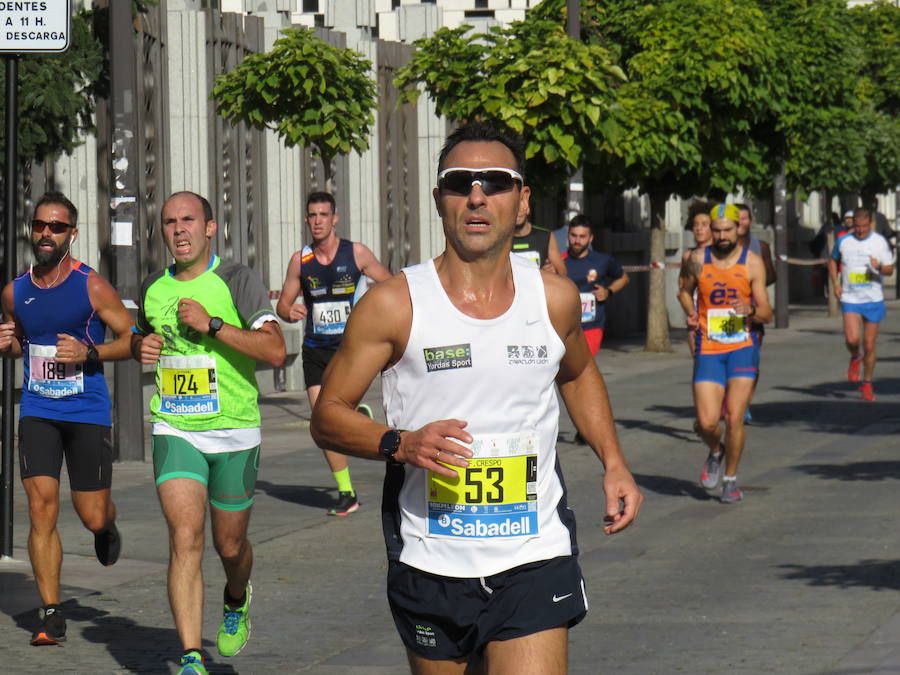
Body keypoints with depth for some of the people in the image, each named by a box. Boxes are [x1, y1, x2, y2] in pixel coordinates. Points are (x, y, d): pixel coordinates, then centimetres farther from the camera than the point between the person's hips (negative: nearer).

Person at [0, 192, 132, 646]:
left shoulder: (92, 287, -8)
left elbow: (131, 339, -3)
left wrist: (88, 353, -19)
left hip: (87, 411, -3)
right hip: (37, 412, 3)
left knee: (92, 516, 3)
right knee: (41, 509, -8)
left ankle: (107, 527, 43)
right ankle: (51, 614, -3)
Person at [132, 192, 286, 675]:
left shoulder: (237, 281, -7)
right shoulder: (153, 289, 7)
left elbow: (275, 350, -17)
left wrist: (211, 324, -22)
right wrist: (141, 347, 4)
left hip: (234, 434, -2)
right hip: (174, 431, 2)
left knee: (229, 546, 12)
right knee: (185, 539, -16)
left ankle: (237, 600, 48)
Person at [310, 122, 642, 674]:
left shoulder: (555, 299, 2)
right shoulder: (394, 305, -6)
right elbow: (328, 416, -2)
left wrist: (614, 463, 13)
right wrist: (400, 444, -20)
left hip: (534, 567, 0)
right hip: (430, 565, 0)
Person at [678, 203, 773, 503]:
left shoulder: (752, 263, -1)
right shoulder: (698, 260, 2)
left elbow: (766, 313, 0)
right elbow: (685, 290, 22)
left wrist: (750, 310, -22)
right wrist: (690, 315, 2)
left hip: (742, 347, -1)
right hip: (708, 351, 1)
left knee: (734, 418, -8)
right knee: (707, 422, -9)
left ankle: (731, 479, 12)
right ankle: (715, 452, 26)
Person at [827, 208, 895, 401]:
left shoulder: (880, 242, -1)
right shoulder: (843, 242, 1)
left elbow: (890, 270, 3)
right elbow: (833, 261, 19)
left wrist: (879, 268, -21)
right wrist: (835, 283, 5)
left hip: (873, 300, 0)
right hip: (850, 299, 0)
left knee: (869, 346, 3)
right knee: (852, 339, -19)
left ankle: (867, 384, 21)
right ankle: (855, 359, 16)